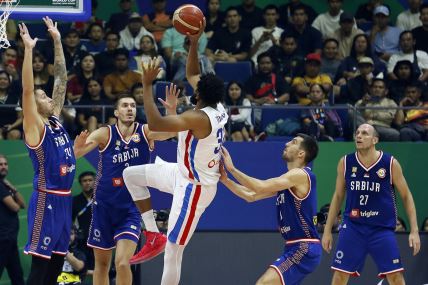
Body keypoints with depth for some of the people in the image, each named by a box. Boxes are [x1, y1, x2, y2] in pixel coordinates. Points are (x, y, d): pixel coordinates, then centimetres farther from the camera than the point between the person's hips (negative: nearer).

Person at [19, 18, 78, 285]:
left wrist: (57, 41, 13)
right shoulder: (35, 127, -7)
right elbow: (27, 90, -19)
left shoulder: (56, 121, 12)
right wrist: (29, 49, -23)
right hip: (47, 200, -8)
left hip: (64, 200, 8)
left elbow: (61, 81, 15)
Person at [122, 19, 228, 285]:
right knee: (131, 174, 16)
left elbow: (155, 124, -39)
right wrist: (194, 43, 2)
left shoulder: (199, 118, -31)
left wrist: (147, 85, -33)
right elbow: (192, 75, 13)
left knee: (173, 251, -3)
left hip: (194, 188, -10)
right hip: (184, 174, 10)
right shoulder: (217, 108, -4)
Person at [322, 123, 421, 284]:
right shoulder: (345, 163, -1)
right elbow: (338, 196, 11)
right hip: (352, 227, 2)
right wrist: (327, 230, 10)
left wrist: (414, 231, -4)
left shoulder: (390, 164, -7)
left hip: (382, 228, -2)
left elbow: (406, 196, 1)